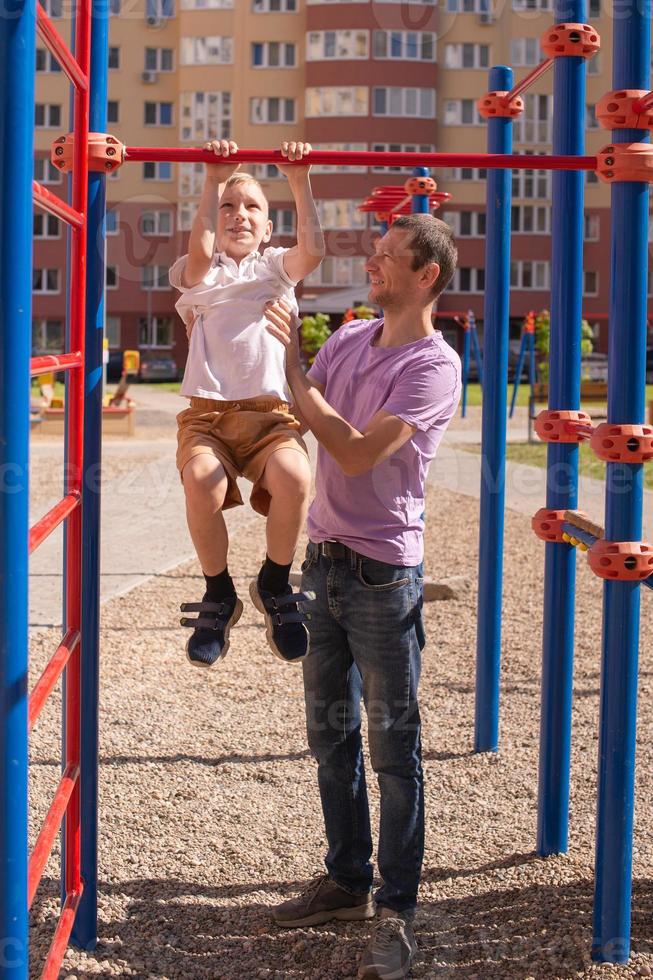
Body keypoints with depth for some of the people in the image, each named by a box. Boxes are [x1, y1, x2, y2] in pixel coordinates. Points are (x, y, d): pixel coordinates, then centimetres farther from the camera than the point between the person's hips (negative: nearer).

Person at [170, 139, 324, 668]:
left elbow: (313, 250, -1)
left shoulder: (277, 268, 21)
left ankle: (274, 587, -5)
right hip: (209, 411, -1)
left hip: (271, 411, 1)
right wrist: (214, 181, -11)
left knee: (293, 478, -33)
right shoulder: (200, 273, 17)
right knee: (203, 483, -35)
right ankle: (219, 597, -10)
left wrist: (300, 182, -6)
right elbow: (200, 250, -8)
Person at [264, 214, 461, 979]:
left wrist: (292, 365, -19)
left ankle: (396, 914, 10)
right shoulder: (349, 339, 8)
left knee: (393, 749, 1)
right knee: (330, 734, 16)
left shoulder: (433, 366, -15)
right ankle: (346, 881, 30)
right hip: (324, 558, 8)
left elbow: (355, 452, -23)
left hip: (382, 572, -7)